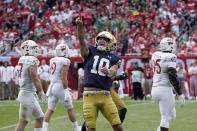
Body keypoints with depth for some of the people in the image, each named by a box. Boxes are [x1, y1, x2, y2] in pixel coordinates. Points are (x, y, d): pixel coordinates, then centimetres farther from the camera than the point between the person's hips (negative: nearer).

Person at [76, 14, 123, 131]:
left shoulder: (113, 59, 10)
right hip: (89, 95, -1)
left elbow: (113, 73, -7)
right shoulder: (90, 52, 8)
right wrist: (80, 25, -26)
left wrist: (108, 72, -32)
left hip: (105, 96, 1)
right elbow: (82, 40, -9)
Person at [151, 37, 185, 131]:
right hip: (165, 89, -8)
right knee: (166, 118, -3)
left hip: (155, 89, 8)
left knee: (172, 115, 21)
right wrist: (180, 94, -17)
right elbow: (172, 76, -19)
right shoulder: (170, 57, -13)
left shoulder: (155, 55, 8)